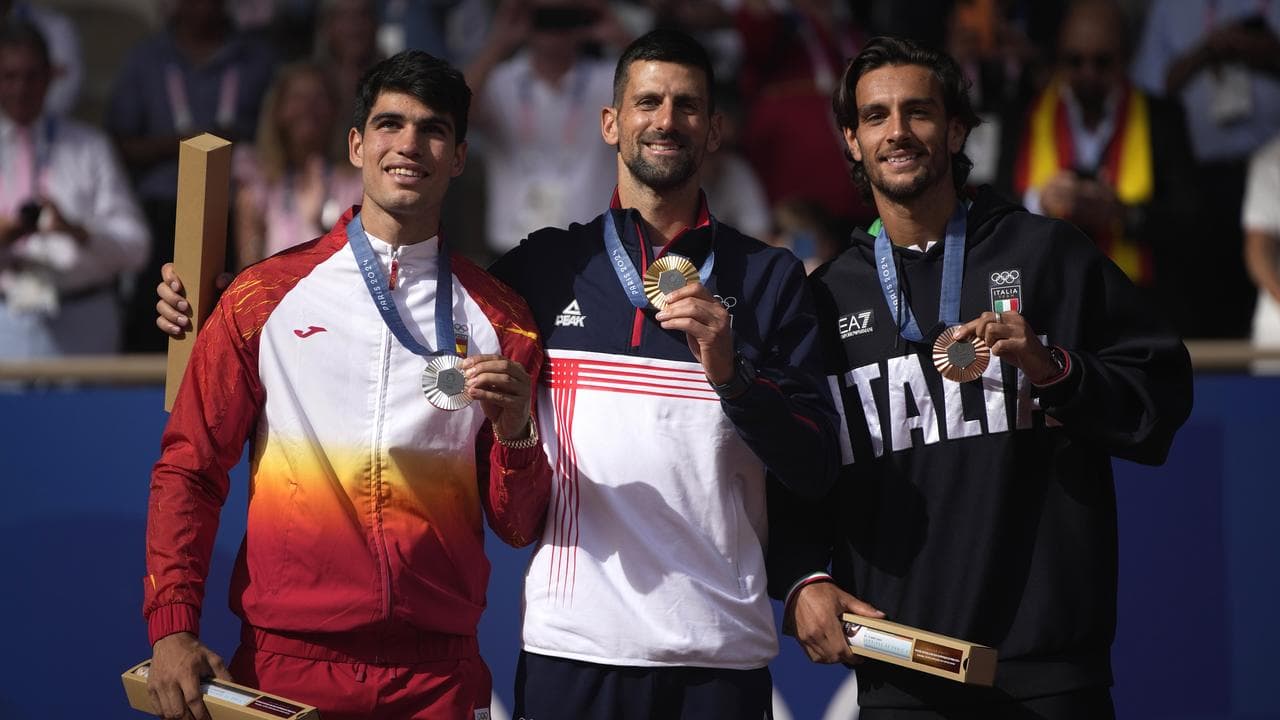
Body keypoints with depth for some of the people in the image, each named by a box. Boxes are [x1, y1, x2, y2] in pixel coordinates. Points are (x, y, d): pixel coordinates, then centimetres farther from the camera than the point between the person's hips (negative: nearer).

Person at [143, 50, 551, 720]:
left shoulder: (497, 319, 6)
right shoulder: (265, 296, 4)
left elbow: (517, 527, 8)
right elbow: (188, 469, 5)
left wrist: (515, 434, -12)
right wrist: (172, 629, -6)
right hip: (286, 660, -1)